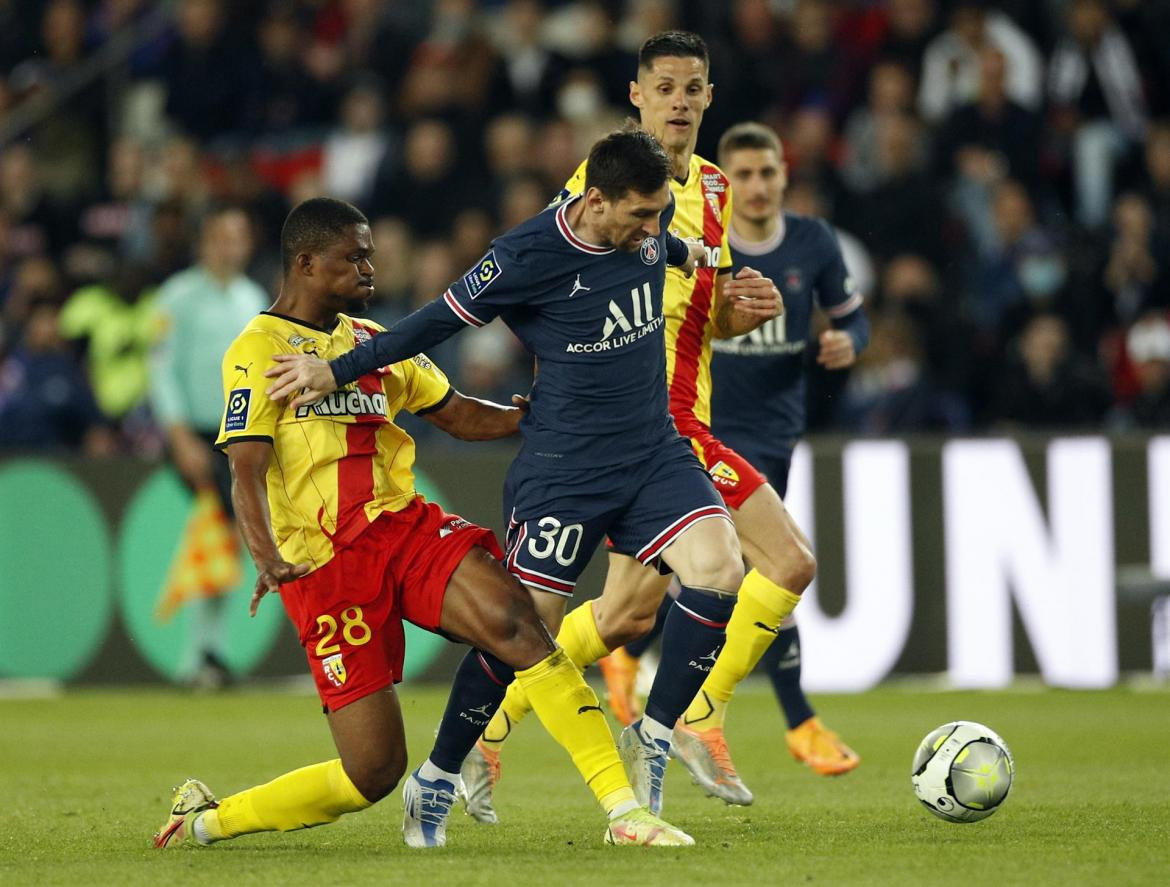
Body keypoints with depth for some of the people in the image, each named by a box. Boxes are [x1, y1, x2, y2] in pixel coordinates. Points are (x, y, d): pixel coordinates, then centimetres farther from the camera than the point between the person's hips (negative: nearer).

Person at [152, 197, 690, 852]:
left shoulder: (374, 342, 19)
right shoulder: (258, 350, -3)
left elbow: (463, 416, 25)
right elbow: (247, 471, -14)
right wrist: (267, 558, -32)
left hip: (405, 526, 5)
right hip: (325, 562, -5)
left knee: (512, 618, -26)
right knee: (374, 771, -9)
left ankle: (623, 808, -28)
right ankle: (205, 821, 13)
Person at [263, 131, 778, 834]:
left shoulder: (648, 225, -2)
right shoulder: (529, 256, -19)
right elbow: (441, 321, -7)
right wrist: (337, 370, -2)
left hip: (654, 452, 5)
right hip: (563, 468, -5)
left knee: (720, 571, -19)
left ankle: (652, 739, -3)